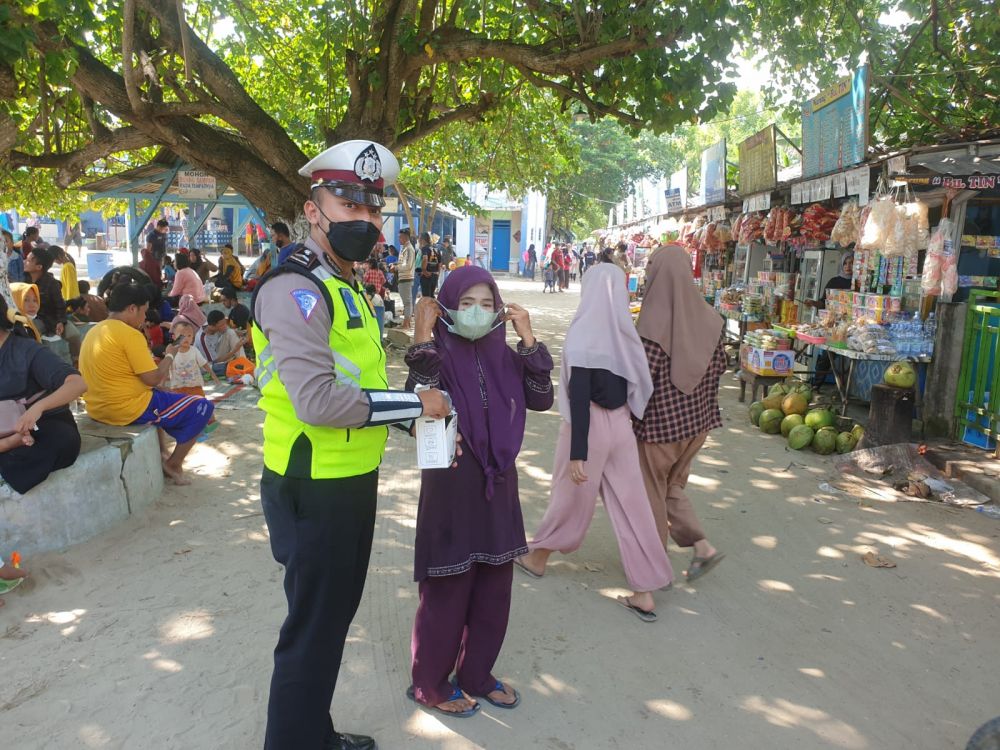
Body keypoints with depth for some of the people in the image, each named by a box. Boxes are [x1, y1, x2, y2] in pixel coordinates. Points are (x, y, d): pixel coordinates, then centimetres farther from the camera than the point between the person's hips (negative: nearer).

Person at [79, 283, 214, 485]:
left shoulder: (94, 331, 10)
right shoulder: (130, 334, -18)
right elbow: (153, 379, -16)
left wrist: (152, 363, 17)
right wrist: (169, 356, 0)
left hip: (97, 409, 10)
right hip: (129, 410, -10)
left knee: (157, 395, 38)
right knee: (203, 407, 1)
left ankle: (162, 452, 33)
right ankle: (173, 465, 10)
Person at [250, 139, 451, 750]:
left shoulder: (347, 287, 14)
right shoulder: (294, 288, -18)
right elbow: (316, 400, -30)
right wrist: (415, 403, -20)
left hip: (353, 486, 10)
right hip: (315, 493, -10)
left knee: (335, 616, 23)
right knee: (313, 633, 4)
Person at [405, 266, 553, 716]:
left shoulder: (504, 356, 4)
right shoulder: (438, 355, -10)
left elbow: (541, 399, -6)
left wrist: (528, 338, -9)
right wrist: (422, 336, -28)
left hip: (497, 486, 6)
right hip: (451, 489, -5)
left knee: (493, 589, 16)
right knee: (447, 591, 7)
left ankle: (476, 673, 36)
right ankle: (430, 683, 27)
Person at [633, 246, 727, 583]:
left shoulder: (654, 324, -22)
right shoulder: (707, 317, -4)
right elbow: (719, 366, 6)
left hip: (659, 422, -6)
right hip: (696, 420, 6)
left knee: (652, 491, 13)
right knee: (671, 485, 25)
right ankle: (703, 547, 19)